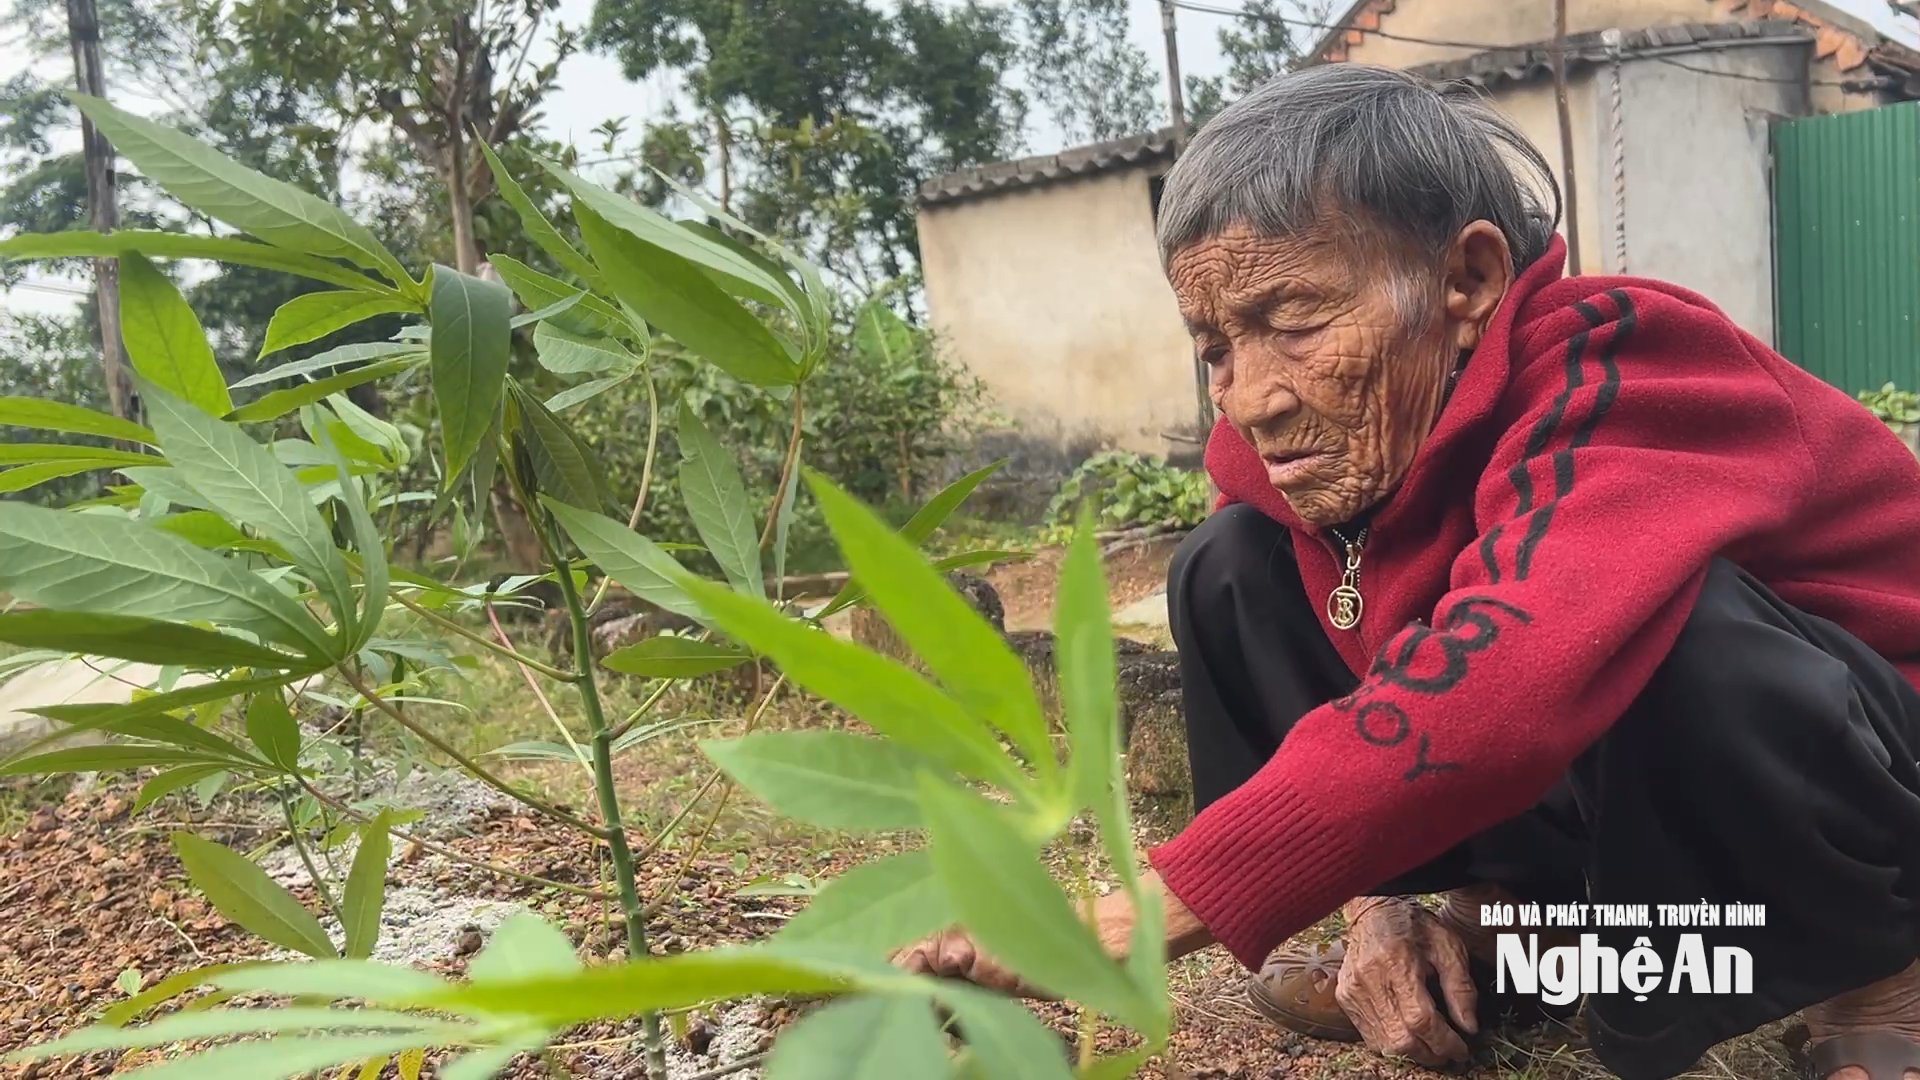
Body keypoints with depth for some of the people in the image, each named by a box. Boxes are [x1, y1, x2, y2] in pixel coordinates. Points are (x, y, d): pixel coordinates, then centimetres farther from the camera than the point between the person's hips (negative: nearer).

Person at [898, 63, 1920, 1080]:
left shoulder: (1617, 378, -32)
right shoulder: (1299, 440, -10)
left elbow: (1508, 673, -50)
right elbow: (1347, 686, 2)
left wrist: (1136, 920, -51)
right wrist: (1377, 904, -15)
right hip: (1592, 787, 6)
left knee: (1672, 626, -40)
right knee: (1232, 569, -8)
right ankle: (1494, 925, 2)